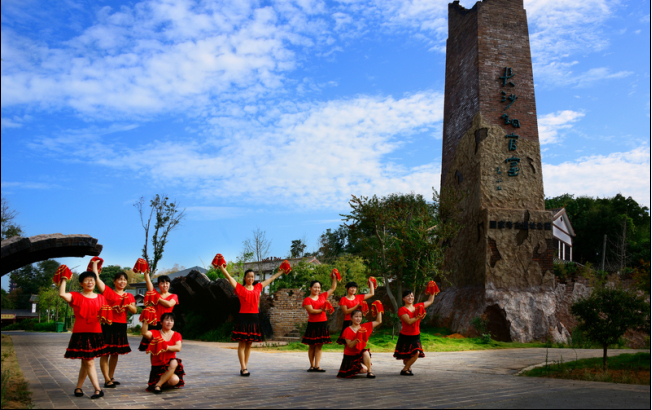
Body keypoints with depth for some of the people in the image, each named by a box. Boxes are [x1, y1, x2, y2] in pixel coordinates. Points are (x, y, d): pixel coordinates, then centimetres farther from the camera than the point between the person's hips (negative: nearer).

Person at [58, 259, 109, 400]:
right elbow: (62, 294, -19)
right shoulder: (76, 297, -3)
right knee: (89, 362, -5)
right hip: (81, 334, -4)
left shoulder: (100, 298, 9)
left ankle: (78, 388, 23)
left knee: (85, 362, 11)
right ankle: (98, 390, -3)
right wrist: (64, 279, -11)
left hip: (96, 334, 4)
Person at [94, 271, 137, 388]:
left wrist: (128, 305, -15)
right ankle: (107, 380, 1)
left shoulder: (129, 296, 12)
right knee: (105, 352, -4)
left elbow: (134, 310, 4)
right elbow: (97, 279, -13)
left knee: (115, 353, 14)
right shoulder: (108, 292, -2)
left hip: (121, 326, 6)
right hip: (108, 326, -5)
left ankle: (111, 378, 24)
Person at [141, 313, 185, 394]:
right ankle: (157, 385, -1)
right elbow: (144, 333, -23)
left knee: (174, 362, -35)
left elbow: (178, 348, -13)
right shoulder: (155, 333, 1)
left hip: (170, 365, 4)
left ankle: (158, 384, -19)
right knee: (174, 380, -29)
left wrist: (167, 347, -28)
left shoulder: (177, 335, 6)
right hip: (158, 366, -4)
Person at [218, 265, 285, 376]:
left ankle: (244, 366, 15)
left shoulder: (258, 287, 13)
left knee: (249, 344, 8)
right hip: (243, 318, -4)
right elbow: (229, 277, -4)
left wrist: (281, 271, 31)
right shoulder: (240, 288, 2)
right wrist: (221, 267, -14)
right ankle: (243, 368, -1)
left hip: (254, 318, 4)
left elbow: (271, 279, 23)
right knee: (242, 343, -3)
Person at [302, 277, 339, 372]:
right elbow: (311, 311, -16)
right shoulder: (307, 300, -3)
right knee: (312, 346, 5)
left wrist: (334, 278, 12)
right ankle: (312, 366, 15)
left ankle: (317, 366, 5)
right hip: (313, 325, -4)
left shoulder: (323, 296, 11)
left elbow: (333, 288, 19)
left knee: (319, 346, 3)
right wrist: (321, 310, -25)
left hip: (322, 324, 4)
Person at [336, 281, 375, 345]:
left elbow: (371, 293, 15)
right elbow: (346, 311, -10)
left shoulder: (358, 297, 11)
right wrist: (357, 306, -15)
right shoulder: (343, 299, 0)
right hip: (348, 322, -4)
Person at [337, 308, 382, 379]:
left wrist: (379, 310, -10)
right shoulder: (348, 330, -14)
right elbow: (350, 345, -21)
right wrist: (357, 337, -34)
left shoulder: (364, 327, 0)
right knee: (364, 369, -22)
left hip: (360, 354, 4)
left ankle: (369, 372, -15)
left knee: (366, 352, -32)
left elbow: (378, 321, 1)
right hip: (350, 356, -4)